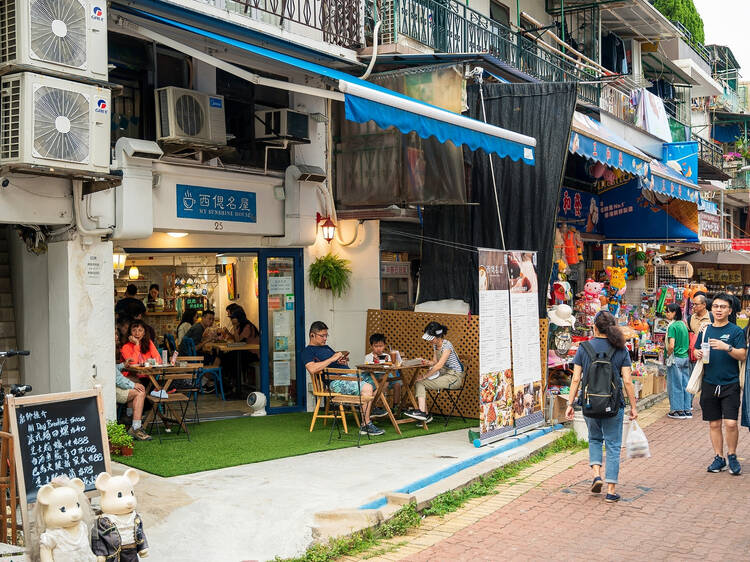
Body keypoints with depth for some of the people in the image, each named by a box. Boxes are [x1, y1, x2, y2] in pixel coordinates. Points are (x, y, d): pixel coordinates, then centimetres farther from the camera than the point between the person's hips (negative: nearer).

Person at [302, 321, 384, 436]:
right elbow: (312, 369, -19)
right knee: (367, 388, -28)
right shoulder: (308, 351, 0)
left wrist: (342, 362, 7)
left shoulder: (326, 347, 27)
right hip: (336, 381, -9)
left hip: (349, 375, 9)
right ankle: (365, 425, -22)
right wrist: (332, 359, -15)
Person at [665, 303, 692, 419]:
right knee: (685, 384, 12)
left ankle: (678, 410, 8)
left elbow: (671, 346, -22)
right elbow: (687, 343, 15)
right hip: (686, 357, 8)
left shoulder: (672, 326, -15)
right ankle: (687, 410, 17)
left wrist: (668, 355, -7)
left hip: (676, 358, -8)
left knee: (676, 385, 2)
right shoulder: (683, 324, 9)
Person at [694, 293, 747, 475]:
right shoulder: (705, 330, 10)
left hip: (730, 384, -4)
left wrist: (727, 347, -24)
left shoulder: (735, 330, -2)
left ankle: (732, 456, 11)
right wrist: (698, 354, -4)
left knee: (731, 423, -10)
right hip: (709, 383, 4)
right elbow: (696, 350, 18)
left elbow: (742, 355, -9)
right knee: (714, 423, 8)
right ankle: (719, 458, 19)